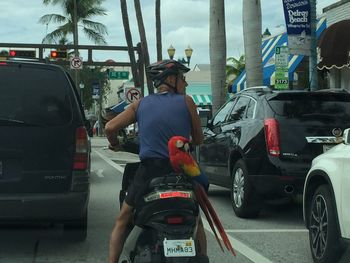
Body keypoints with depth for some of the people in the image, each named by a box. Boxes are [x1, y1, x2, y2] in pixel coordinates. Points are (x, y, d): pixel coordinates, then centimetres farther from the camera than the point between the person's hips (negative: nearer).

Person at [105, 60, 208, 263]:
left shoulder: (142, 104, 6)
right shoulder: (186, 102, 2)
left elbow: (110, 127, 0)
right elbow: (198, 139, 6)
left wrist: (114, 144, 21)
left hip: (149, 169, 0)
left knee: (123, 220, 15)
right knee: (195, 222, 21)